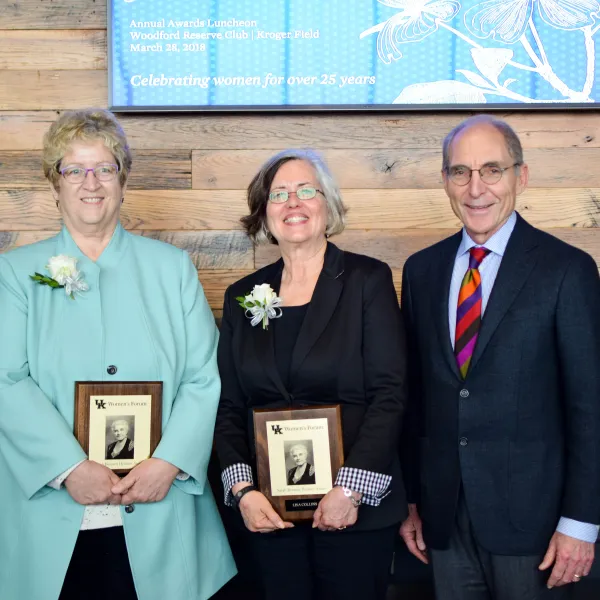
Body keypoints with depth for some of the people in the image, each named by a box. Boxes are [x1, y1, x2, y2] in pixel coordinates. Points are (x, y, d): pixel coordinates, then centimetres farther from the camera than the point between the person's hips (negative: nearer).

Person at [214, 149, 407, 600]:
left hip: (356, 507, -3)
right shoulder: (243, 295, 7)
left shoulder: (368, 279, -3)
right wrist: (242, 489, -5)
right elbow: (230, 407, 7)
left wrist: (351, 489, -14)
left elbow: (389, 394, -9)